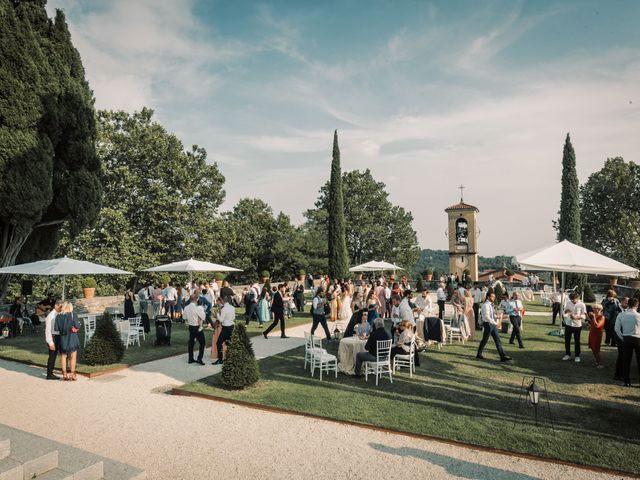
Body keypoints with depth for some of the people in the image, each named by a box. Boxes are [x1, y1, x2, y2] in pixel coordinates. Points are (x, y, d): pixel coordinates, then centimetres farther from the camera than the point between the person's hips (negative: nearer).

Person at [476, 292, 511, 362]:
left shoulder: (491, 305, 11)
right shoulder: (486, 305, -17)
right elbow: (487, 317, -23)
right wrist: (495, 323, -22)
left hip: (493, 324, 8)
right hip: (488, 324, -8)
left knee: (498, 340, 4)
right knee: (484, 340, 4)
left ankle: (503, 356, 4)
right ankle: (479, 354, 20)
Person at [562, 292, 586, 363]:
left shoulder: (582, 305, -8)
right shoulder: (569, 303, 3)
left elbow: (584, 316, -8)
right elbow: (565, 312, 13)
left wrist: (576, 317, -25)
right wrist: (566, 311, -11)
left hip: (577, 325, -4)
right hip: (568, 324, 4)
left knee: (577, 341, 6)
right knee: (567, 340, 9)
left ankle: (577, 356, 18)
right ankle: (567, 354, 22)